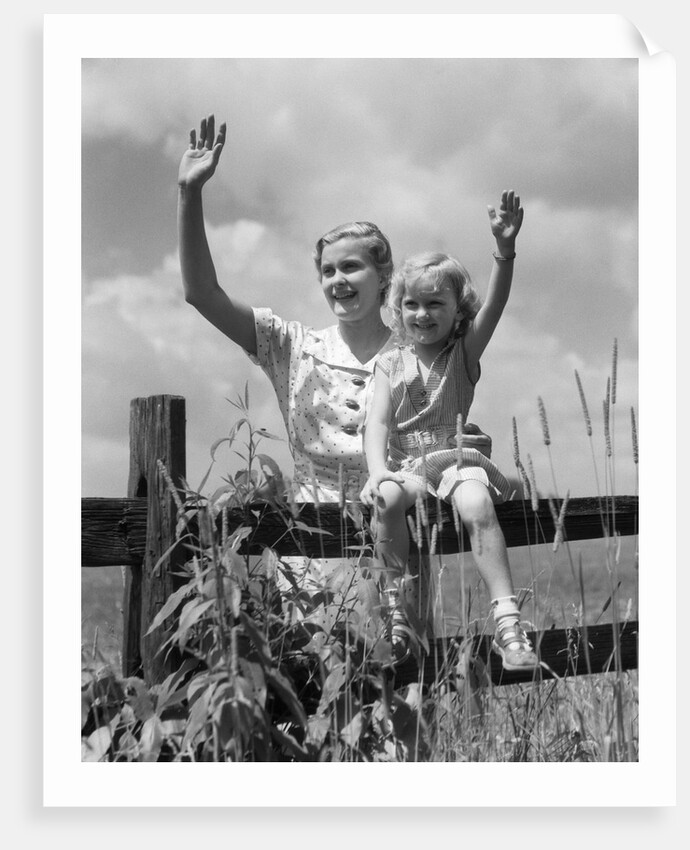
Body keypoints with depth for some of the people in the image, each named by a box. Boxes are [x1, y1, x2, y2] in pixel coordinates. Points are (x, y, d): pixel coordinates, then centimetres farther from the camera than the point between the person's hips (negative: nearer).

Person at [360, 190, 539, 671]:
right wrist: (377, 470, -22)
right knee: (387, 498, -33)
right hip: (406, 465, 1)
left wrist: (505, 248, -25)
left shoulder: (463, 353, 8)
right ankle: (395, 611, -25)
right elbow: (378, 421, -1)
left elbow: (495, 305, -8)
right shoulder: (391, 364, 11)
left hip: (457, 459, -1)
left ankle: (507, 620, -37)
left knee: (477, 504, -33)